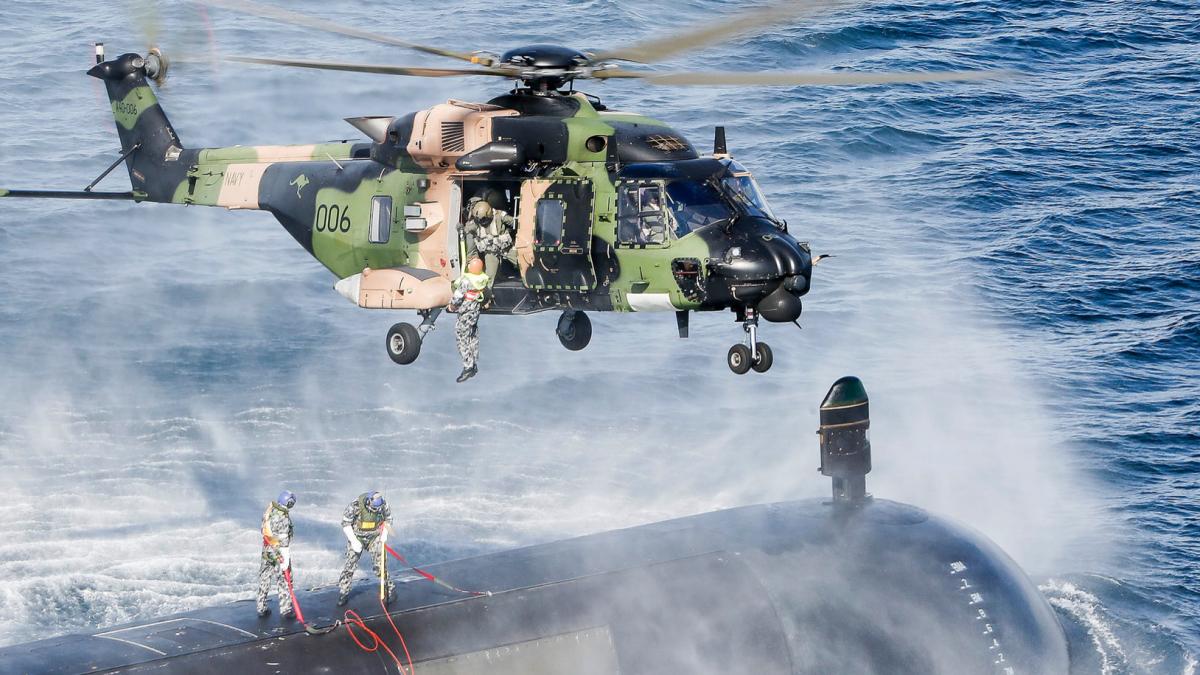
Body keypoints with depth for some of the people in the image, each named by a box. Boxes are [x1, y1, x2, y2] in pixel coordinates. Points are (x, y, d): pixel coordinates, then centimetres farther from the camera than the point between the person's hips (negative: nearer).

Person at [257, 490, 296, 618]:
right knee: (283, 580, 9)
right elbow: (284, 541, -24)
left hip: (267, 551, 7)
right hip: (279, 553, -7)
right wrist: (285, 561, -17)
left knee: (264, 578, 17)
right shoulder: (283, 519, -27)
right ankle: (285, 609, 19)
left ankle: (261, 608, 26)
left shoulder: (269, 510, -5)